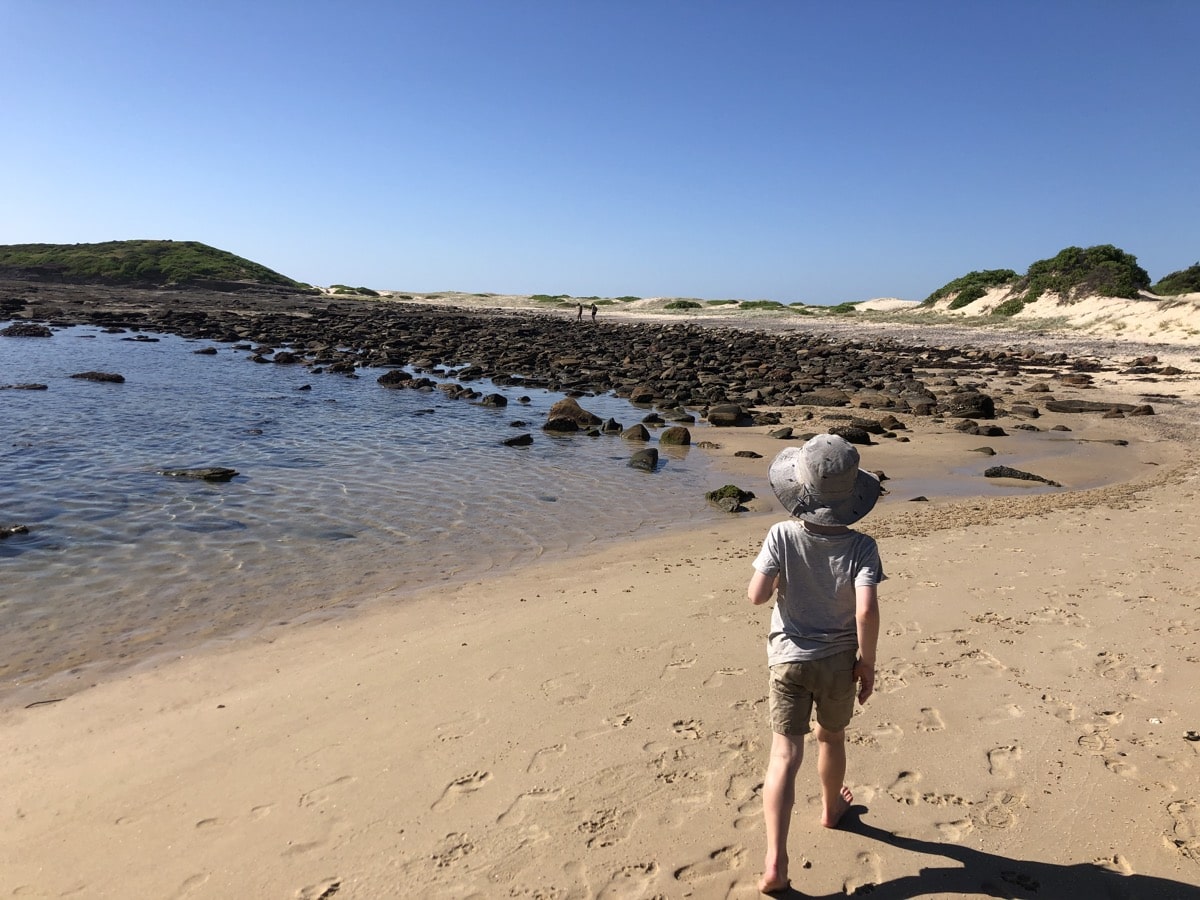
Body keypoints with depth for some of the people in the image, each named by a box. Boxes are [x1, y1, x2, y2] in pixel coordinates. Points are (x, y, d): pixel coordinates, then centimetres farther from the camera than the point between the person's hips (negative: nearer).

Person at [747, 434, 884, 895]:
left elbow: (756, 594, -19)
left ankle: (775, 861, -4)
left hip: (789, 659, -1)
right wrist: (868, 662, -9)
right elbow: (866, 610, -23)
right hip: (839, 660, 1)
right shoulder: (861, 546, -16)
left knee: (784, 756, 1)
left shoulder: (782, 535, -16)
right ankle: (831, 807, 51)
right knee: (831, 737, 26)